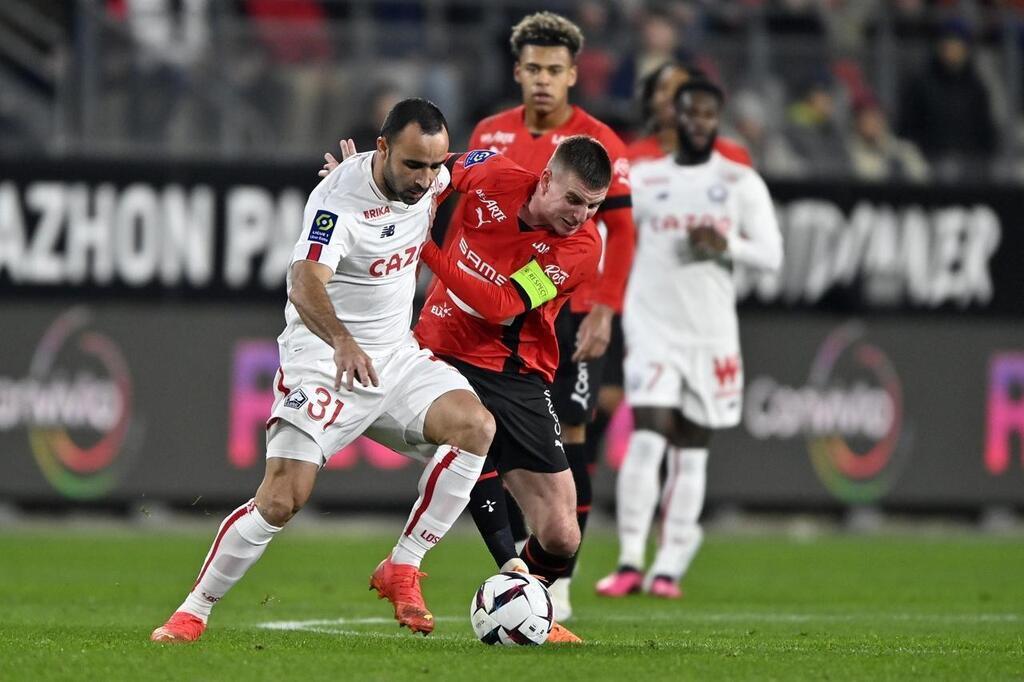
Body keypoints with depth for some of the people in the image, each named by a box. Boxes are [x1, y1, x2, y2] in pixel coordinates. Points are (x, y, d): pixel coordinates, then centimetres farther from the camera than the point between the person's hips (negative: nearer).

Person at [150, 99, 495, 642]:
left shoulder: (430, 179, -1)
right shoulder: (340, 200, -23)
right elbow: (305, 282, -41)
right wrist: (343, 343, -57)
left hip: (397, 358, 6)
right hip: (323, 362, -6)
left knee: (475, 425, -19)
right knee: (280, 500, -17)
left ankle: (402, 569, -10)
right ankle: (193, 611, 1)